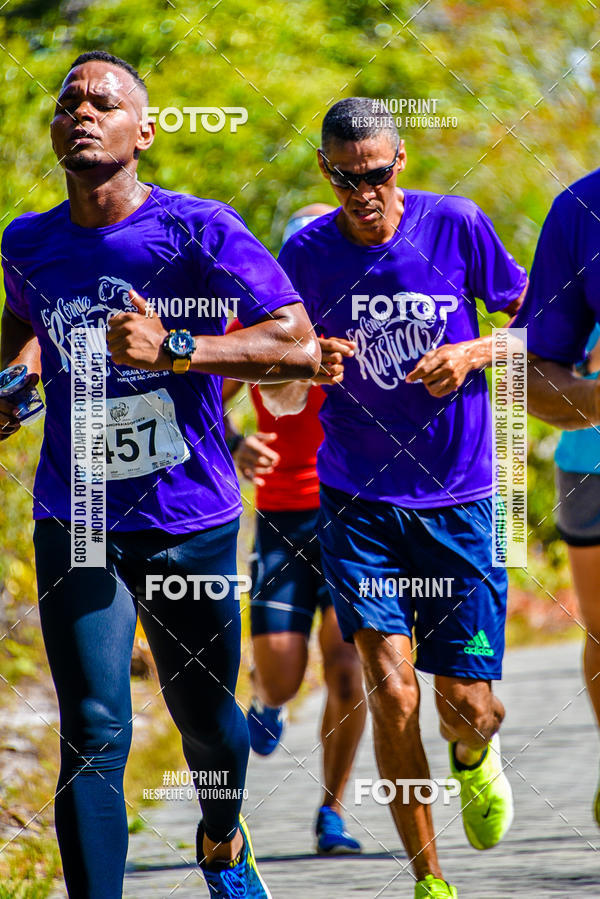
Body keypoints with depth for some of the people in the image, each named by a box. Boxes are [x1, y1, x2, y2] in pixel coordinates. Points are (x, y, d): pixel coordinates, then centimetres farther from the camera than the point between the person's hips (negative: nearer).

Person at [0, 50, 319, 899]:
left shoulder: (199, 229, -10)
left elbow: (300, 347, -16)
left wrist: (173, 350, -26)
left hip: (190, 518, -1)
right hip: (75, 522, 2)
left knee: (209, 724, 13)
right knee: (94, 734, -11)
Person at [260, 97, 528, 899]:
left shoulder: (457, 225, -5)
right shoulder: (307, 253, -2)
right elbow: (277, 399, 5)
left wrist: (472, 355, -12)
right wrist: (306, 370, -17)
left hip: (459, 501, 0)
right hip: (357, 502, 0)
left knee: (467, 706, -1)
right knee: (390, 690, -14)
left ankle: (475, 758, 39)